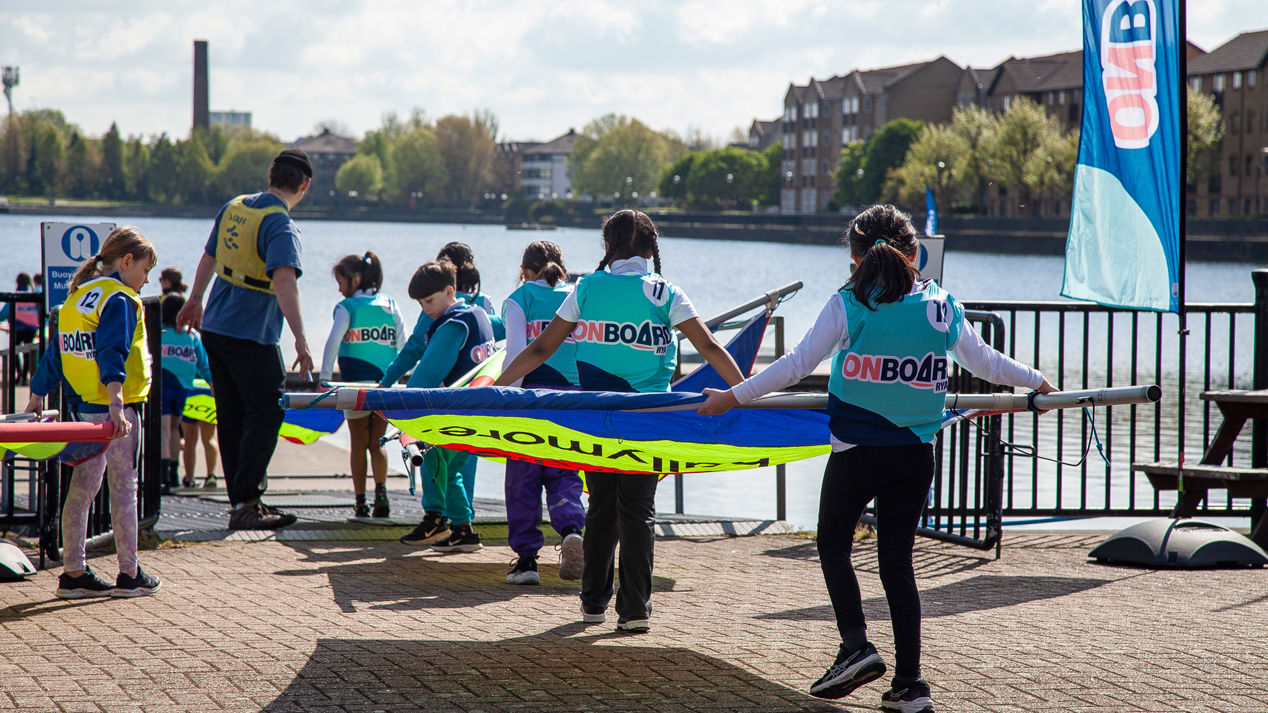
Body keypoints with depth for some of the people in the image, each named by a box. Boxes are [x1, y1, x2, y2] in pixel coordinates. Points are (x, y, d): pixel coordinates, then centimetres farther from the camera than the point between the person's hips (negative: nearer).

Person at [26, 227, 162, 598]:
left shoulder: (76, 298, 14)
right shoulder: (120, 299, -11)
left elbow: (56, 352, 18)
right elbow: (112, 353, -24)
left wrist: (37, 397, 23)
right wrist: (115, 401, -33)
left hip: (82, 406, 8)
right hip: (113, 406, -8)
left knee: (82, 485, 9)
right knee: (123, 487, 0)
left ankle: (74, 572, 11)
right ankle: (129, 574, 6)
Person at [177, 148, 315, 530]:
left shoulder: (233, 208, 9)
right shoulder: (280, 225, -16)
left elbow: (208, 258, 23)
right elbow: (283, 280, -29)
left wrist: (194, 301, 39)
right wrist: (301, 340, -34)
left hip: (215, 328, 8)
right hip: (251, 337, -8)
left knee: (233, 417, 11)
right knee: (266, 414, -3)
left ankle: (243, 501, 16)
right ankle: (245, 505, -8)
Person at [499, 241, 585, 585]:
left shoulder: (520, 299, 4)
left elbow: (516, 353, -6)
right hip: (572, 395, 3)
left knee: (523, 477, 5)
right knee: (564, 473, 10)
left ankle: (526, 558, 4)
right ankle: (571, 528, -18)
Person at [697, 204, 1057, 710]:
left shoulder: (848, 306, -7)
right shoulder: (941, 307, 2)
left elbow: (796, 365, -9)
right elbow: (983, 361, 13)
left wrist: (735, 395, -1)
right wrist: (1035, 382, 31)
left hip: (857, 451, -3)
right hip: (916, 454, 3)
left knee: (834, 544, 17)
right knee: (897, 559, 9)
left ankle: (856, 645, 0)